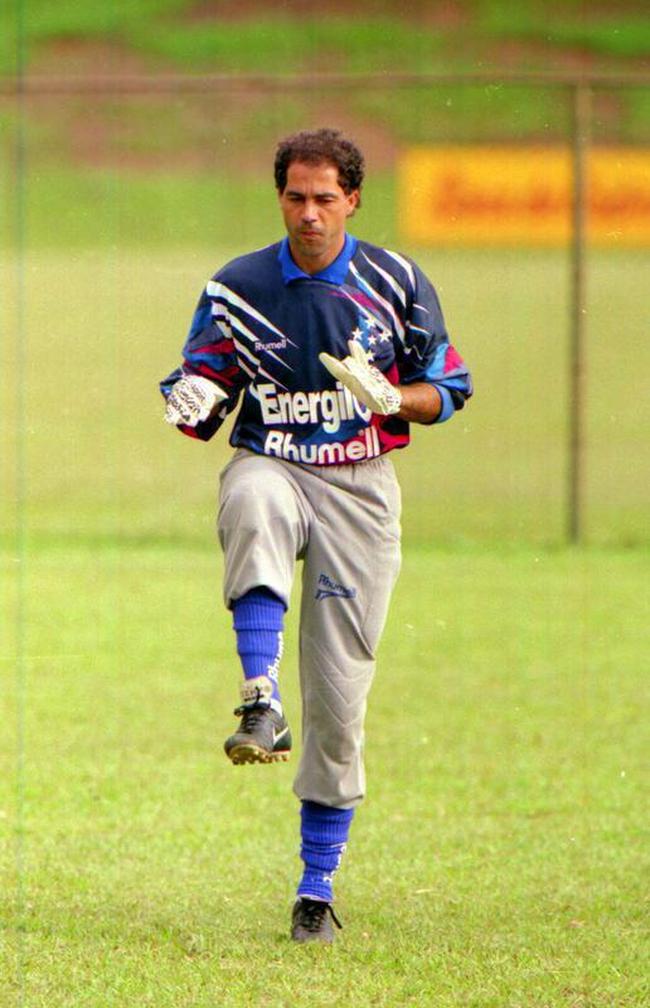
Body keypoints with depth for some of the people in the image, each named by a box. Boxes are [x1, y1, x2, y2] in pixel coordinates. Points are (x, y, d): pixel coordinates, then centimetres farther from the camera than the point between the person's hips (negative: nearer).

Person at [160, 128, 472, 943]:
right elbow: (199, 406, 8)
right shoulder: (236, 288, 2)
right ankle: (259, 704, -46)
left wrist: (388, 397, -14)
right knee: (253, 505, -40)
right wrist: (192, 402, -17)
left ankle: (317, 888, 9)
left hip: (360, 487, 0)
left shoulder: (396, 284, 2)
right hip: (271, 467, 0)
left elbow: (449, 392, 7)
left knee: (339, 697, -2)